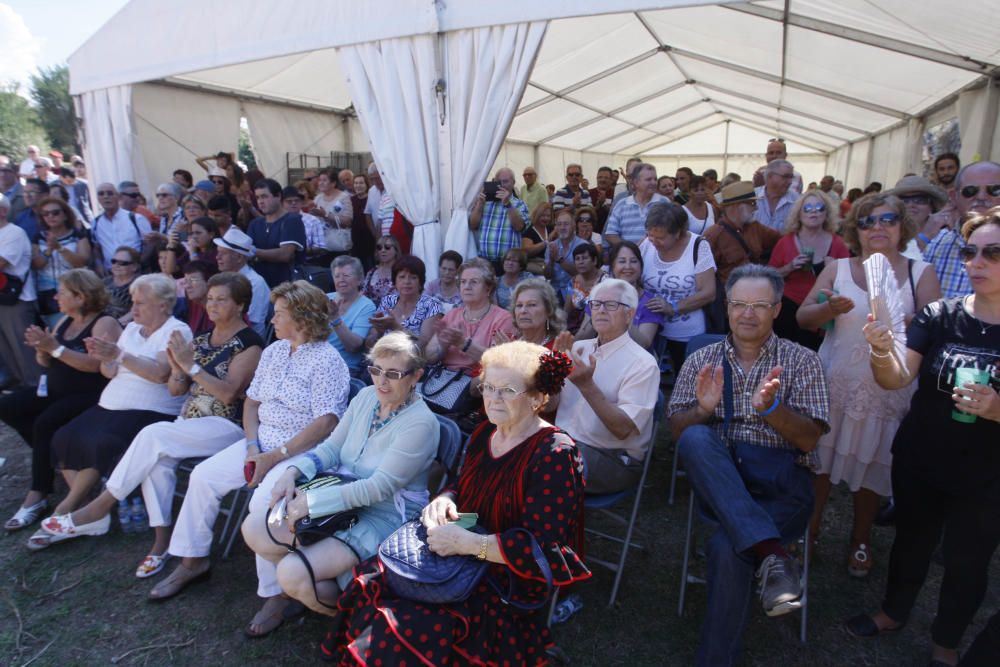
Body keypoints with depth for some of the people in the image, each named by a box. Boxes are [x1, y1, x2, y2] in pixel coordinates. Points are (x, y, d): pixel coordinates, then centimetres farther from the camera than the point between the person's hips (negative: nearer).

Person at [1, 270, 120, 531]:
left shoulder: (104, 323, -13)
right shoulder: (65, 321, 13)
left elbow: (96, 364, -27)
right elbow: (46, 363, 14)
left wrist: (55, 347, -28)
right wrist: (42, 349, -8)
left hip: (89, 396, -9)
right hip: (56, 390, 9)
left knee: (46, 423, -28)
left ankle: (38, 494, -18)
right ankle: (53, 454, 5)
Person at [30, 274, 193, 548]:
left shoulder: (177, 331, -6)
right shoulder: (131, 328, 18)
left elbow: (160, 373, -20)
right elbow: (111, 373, 17)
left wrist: (120, 355, -24)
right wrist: (103, 358, -4)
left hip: (149, 411, -8)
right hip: (111, 405, 8)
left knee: (98, 444, -25)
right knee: (64, 438, -10)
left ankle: (66, 511, -3)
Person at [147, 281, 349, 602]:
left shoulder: (327, 360, -14)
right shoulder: (273, 351, 11)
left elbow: (325, 423, -21)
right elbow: (251, 401, 13)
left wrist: (275, 456, -21)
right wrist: (252, 446, -4)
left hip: (301, 450, -8)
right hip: (261, 441, 8)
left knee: (264, 500, -29)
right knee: (203, 475, -1)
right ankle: (193, 560, 18)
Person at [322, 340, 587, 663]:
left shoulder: (554, 457, -21)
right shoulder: (486, 433, 3)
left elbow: (540, 548, -24)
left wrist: (465, 542, -27)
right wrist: (443, 501, -9)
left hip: (511, 586, -7)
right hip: (465, 560, 7)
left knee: (407, 628, -22)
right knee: (370, 580, -3)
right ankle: (350, 651, 21)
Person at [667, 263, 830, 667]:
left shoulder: (801, 361, 7)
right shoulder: (701, 361, 11)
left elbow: (808, 440, 0)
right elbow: (677, 431, 7)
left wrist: (770, 407, -19)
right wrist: (704, 409, -14)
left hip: (780, 480, -1)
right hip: (717, 477, 2)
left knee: (727, 546, -29)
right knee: (697, 439, -32)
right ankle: (770, 553, -36)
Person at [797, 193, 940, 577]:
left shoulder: (921, 274, 0)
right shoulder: (837, 269, 2)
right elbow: (803, 318, -4)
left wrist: (902, 321, -25)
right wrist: (829, 309, -24)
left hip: (888, 391, 0)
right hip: (832, 386, 1)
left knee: (871, 466, 11)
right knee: (820, 459, 9)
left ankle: (860, 540, 32)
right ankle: (810, 526, 29)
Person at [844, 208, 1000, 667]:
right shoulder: (940, 315, -8)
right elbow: (897, 379, -17)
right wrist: (881, 353, -37)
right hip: (918, 462, 2)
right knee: (911, 539, 21)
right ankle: (894, 612, 46)